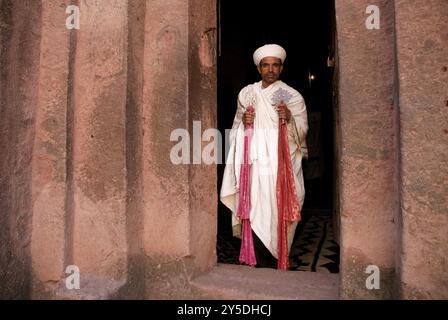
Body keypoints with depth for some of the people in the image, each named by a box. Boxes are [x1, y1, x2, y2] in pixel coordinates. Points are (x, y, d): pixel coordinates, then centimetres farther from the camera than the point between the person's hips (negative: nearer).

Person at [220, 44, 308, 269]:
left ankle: (276, 259, 13)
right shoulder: (246, 93, 13)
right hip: (255, 162, 2)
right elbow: (236, 128, 18)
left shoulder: (293, 96, 6)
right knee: (256, 210, -4)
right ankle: (261, 263, 9)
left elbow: (302, 132, 3)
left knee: (278, 211, -3)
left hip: (282, 163, -1)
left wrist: (289, 119, -17)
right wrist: (243, 121, -4)